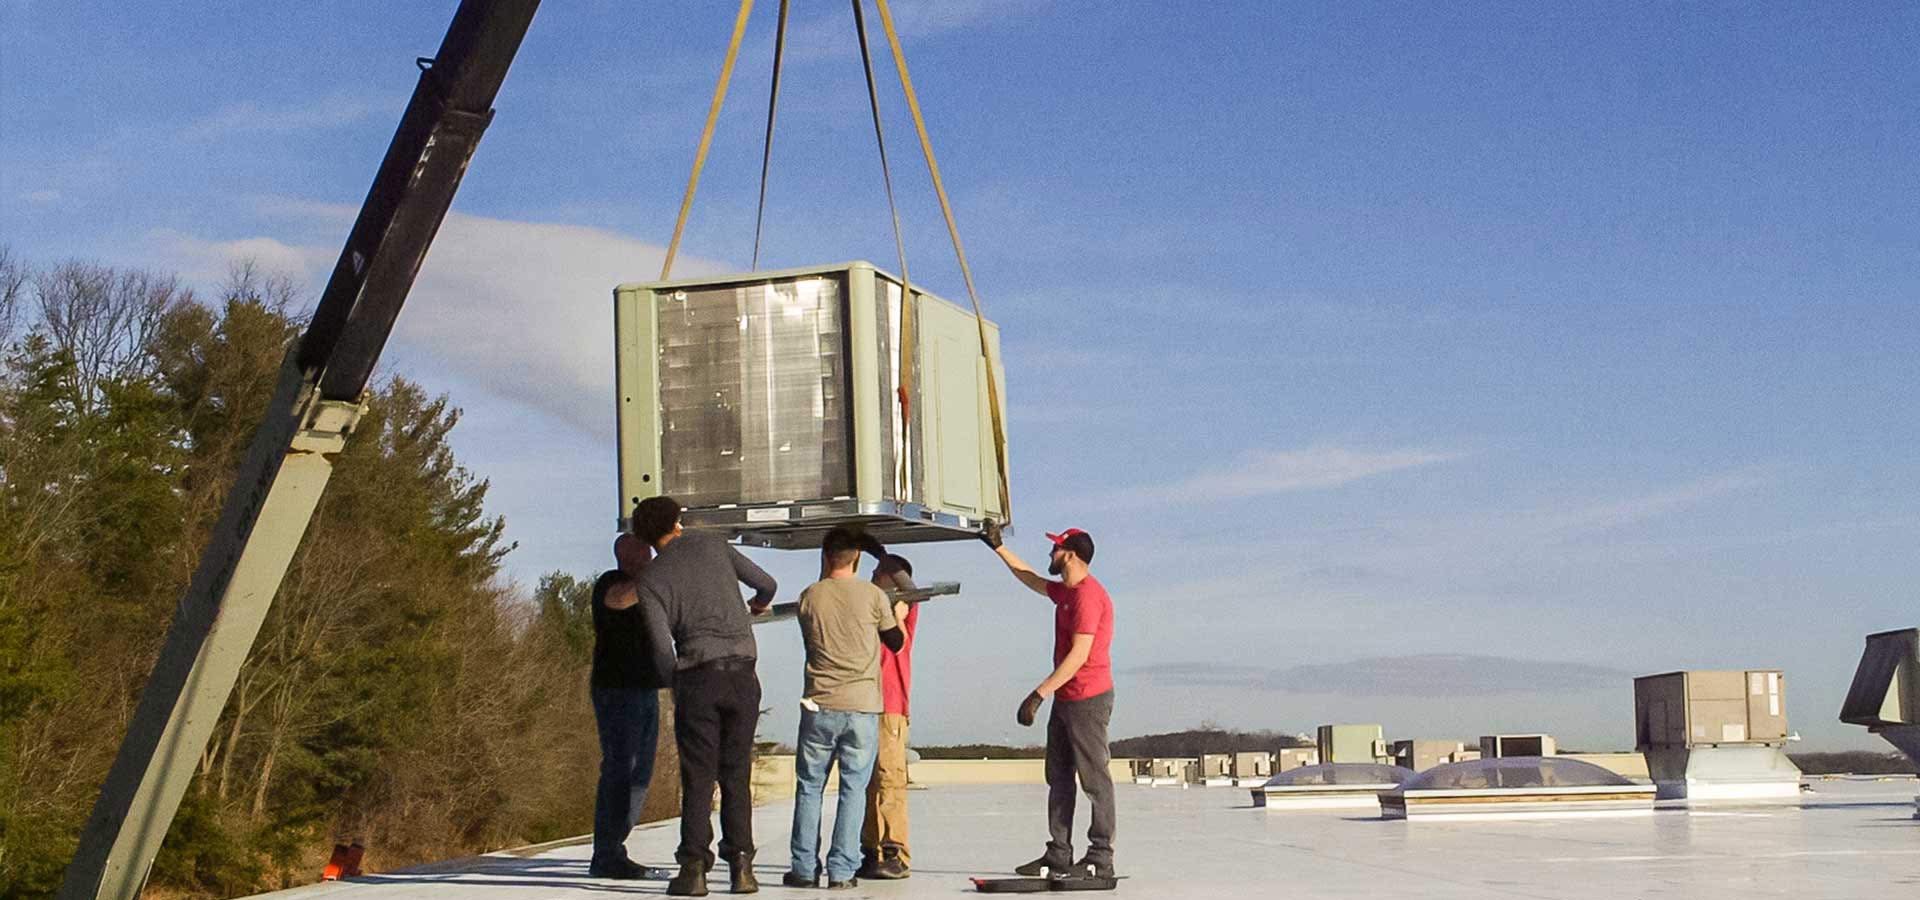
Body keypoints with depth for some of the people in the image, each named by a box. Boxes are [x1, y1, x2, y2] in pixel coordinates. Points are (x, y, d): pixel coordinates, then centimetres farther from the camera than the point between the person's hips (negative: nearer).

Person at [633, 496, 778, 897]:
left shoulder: (650, 579, 3)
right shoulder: (714, 546, 11)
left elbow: (663, 648, -4)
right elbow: (766, 583, 20)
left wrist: (676, 685, 15)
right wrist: (759, 603, 44)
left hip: (698, 677, -2)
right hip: (742, 674, 2)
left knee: (697, 777, 2)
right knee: (736, 775, 7)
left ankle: (694, 868, -3)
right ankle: (741, 865, 1)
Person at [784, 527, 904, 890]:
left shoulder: (809, 597, 1)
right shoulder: (873, 596, -3)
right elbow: (895, 642, 10)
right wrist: (898, 613, 29)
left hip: (819, 707, 1)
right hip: (862, 708, -1)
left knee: (809, 788, 10)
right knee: (853, 789, 4)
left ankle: (804, 869, 10)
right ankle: (842, 871, 1)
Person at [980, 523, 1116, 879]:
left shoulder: (1087, 595, -17)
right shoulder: (1066, 592, 15)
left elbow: (1079, 655, -22)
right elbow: (1031, 579, 35)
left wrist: (1039, 694, -23)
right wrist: (998, 547, 35)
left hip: (1087, 699, -10)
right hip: (1065, 700, 10)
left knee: (1094, 779, -7)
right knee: (1059, 779, 10)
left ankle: (1101, 858, -5)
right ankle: (1058, 856, 13)